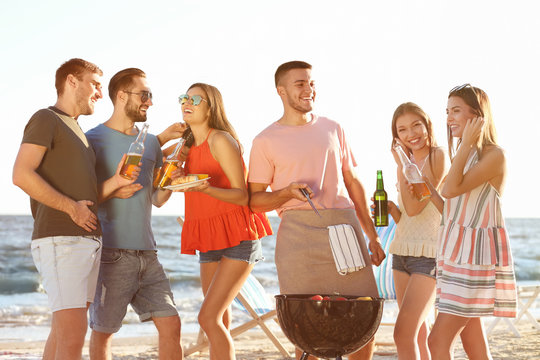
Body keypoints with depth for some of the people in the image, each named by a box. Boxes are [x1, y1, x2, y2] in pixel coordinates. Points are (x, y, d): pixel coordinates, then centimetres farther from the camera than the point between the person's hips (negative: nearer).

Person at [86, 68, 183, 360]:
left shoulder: (151, 143, 17)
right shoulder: (94, 139, -2)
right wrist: (112, 190, -20)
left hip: (146, 252, 6)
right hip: (111, 252, -6)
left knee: (171, 324, 1)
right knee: (102, 331, 0)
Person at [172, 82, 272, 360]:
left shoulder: (221, 140, -12)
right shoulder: (189, 146, 12)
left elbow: (242, 195, -15)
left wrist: (206, 189, -29)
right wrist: (181, 178, 6)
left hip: (237, 239, -8)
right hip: (210, 242, 8)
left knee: (208, 317, -17)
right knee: (221, 322, 9)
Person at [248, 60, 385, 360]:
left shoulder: (332, 129, 17)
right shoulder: (266, 141, 7)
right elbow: (255, 200, 6)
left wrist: (372, 235, 18)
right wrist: (287, 192, -13)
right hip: (299, 231, -3)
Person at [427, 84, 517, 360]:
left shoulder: (494, 155, -11)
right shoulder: (463, 156, 15)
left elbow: (451, 190, -22)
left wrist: (466, 144, -19)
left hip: (476, 254, -9)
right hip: (456, 252, 9)